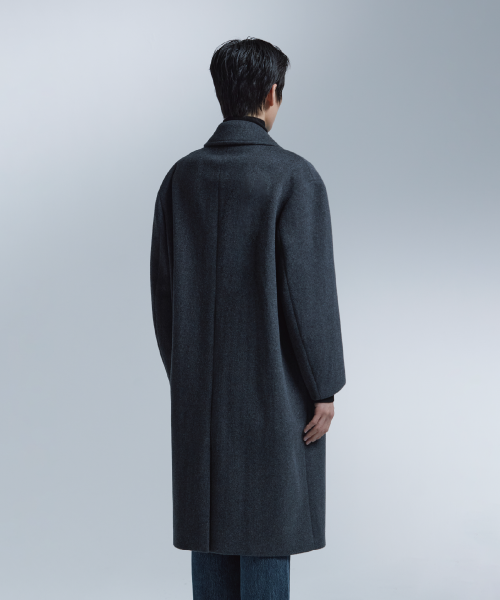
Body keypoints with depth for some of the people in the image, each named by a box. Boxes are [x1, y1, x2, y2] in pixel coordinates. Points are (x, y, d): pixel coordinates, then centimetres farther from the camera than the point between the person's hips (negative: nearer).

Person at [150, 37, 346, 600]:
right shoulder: (295, 177, -12)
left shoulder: (181, 177, 3)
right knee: (267, 530, 3)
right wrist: (324, 388, -7)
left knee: (212, 525, 12)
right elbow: (308, 291, -15)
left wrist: (182, 375, 16)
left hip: (201, 388, 5)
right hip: (275, 386, -5)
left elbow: (163, 290, 6)